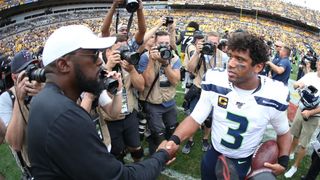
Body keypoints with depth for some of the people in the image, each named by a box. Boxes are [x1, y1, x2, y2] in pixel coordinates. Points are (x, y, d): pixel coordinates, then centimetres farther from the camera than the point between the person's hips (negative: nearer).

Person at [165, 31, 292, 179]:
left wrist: (283, 161, -17)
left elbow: (283, 132, -2)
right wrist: (175, 139, -32)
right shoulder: (214, 82, -20)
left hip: (244, 164, -1)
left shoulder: (275, 95, -21)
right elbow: (195, 118, -15)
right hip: (213, 155, 1)